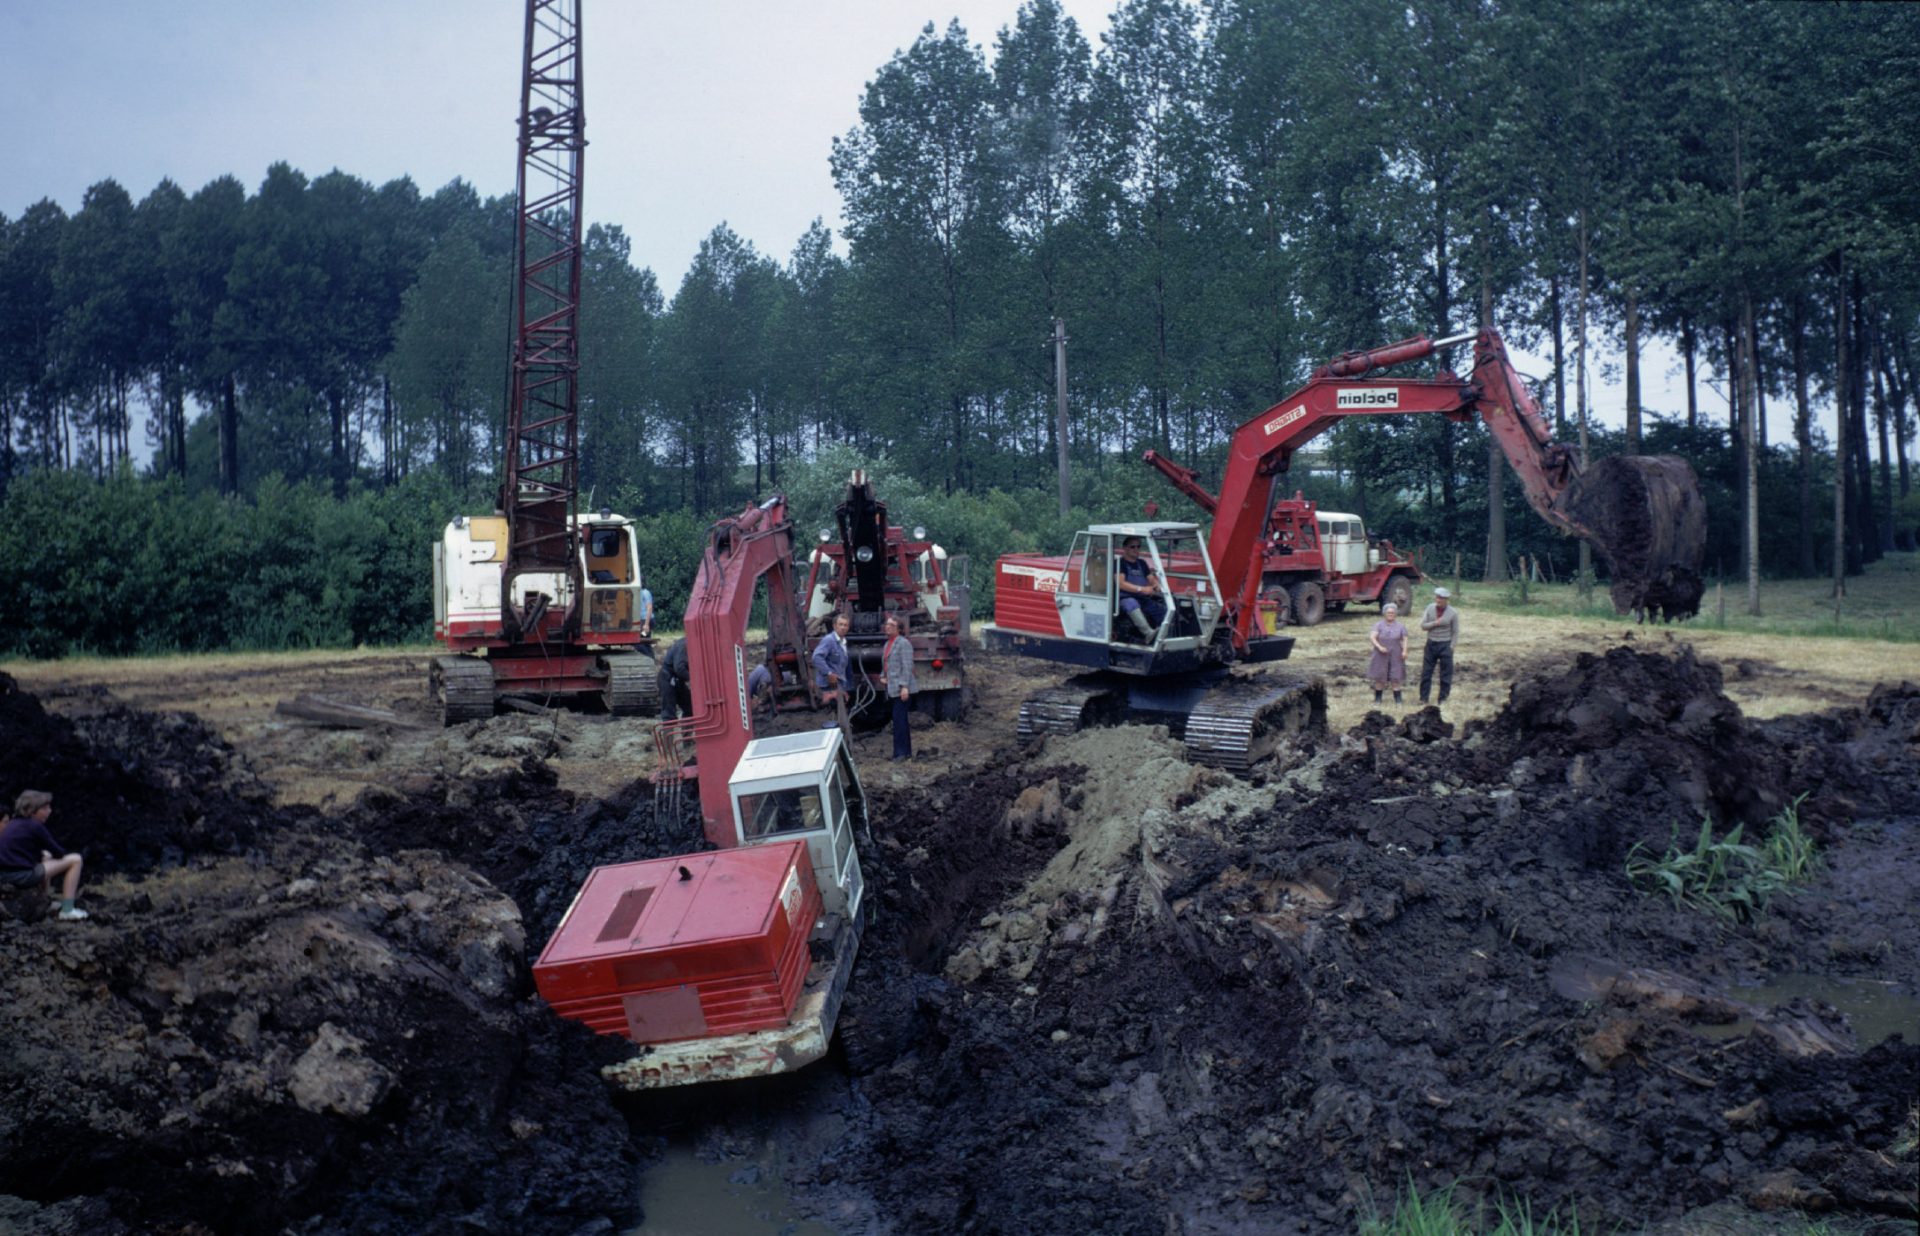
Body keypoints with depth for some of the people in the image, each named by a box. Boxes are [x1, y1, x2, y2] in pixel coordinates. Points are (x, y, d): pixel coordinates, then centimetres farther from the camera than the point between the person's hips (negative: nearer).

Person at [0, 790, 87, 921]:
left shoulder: (13, 824, 17)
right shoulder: (34, 827, -9)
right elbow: (58, 852, -2)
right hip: (22, 876, -10)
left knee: (46, 855, 36)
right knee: (75, 860, -5)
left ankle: (46, 898, 30)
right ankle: (67, 911, -9)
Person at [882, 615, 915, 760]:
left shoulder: (903, 643, -10)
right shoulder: (888, 644, 17)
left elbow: (907, 666, -16)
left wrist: (904, 686, -22)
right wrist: (884, 676, 11)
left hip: (901, 689, -9)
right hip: (892, 688, 9)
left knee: (899, 720, -12)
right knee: (901, 721, 13)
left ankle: (901, 753, -10)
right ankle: (907, 752, 19)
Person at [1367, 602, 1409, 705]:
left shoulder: (1400, 626, 6)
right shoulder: (1378, 625, 0)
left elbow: (1404, 639, 6)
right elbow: (1372, 637, -10)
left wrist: (1404, 651, -10)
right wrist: (1379, 647, -25)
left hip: (1395, 656, 1)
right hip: (1381, 655, -1)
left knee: (1396, 677, -2)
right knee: (1379, 677, 2)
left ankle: (1398, 699, 2)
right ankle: (1377, 699, 12)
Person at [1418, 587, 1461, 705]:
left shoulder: (1453, 613, -7)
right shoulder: (1430, 608, 0)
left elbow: (1455, 632, -3)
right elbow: (1423, 625, -1)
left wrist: (1451, 647, -9)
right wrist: (1435, 623, -17)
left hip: (1445, 645, -3)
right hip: (1431, 643, 3)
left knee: (1445, 674, 2)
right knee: (1426, 672, 4)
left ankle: (1443, 699, 12)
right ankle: (1423, 698, 12)